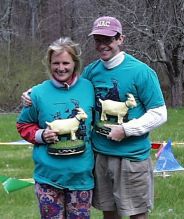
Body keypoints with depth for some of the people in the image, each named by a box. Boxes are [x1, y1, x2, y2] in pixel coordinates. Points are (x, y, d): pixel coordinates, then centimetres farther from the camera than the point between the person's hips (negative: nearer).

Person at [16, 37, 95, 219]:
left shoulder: (88, 88, 0)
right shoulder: (39, 93, -4)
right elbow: (24, 125, 7)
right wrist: (40, 135, -9)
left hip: (81, 174, 1)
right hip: (49, 175, -1)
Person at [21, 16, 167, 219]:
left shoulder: (141, 72, -11)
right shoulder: (91, 71, 5)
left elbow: (159, 114, -9)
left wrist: (125, 130, -18)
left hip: (132, 156, -5)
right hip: (100, 154, 5)